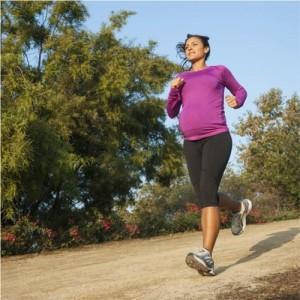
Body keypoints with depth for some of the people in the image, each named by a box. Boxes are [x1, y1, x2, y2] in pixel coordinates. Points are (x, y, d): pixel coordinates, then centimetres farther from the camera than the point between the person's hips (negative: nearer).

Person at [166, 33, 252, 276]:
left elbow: (240, 90, 28)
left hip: (217, 138, -5)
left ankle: (206, 256, -31)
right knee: (204, 196, 3)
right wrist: (173, 90, 3)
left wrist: (237, 101, 5)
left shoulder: (219, 70, 16)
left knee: (207, 190, -23)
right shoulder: (181, 78, 23)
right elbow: (171, 113, 21)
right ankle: (239, 207, 36)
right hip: (191, 144, 5)